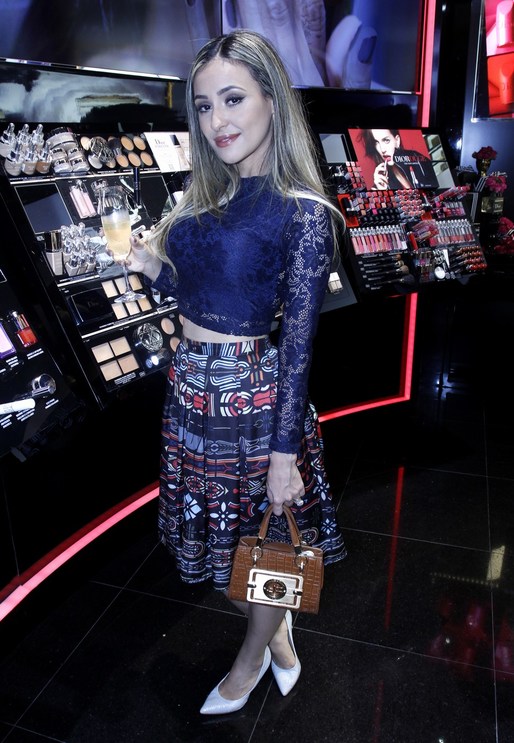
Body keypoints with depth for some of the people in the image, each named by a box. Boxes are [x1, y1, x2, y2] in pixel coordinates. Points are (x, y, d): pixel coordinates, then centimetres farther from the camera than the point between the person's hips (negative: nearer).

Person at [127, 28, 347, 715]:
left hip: (254, 396, -7)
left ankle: (251, 662, 45)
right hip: (190, 388, 8)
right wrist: (153, 266, -3)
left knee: (261, 536, 15)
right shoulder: (206, 196, 8)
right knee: (222, 528, 22)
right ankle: (275, 631, 51)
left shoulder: (301, 211, -14)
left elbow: (298, 340, -16)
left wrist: (285, 450, -15)